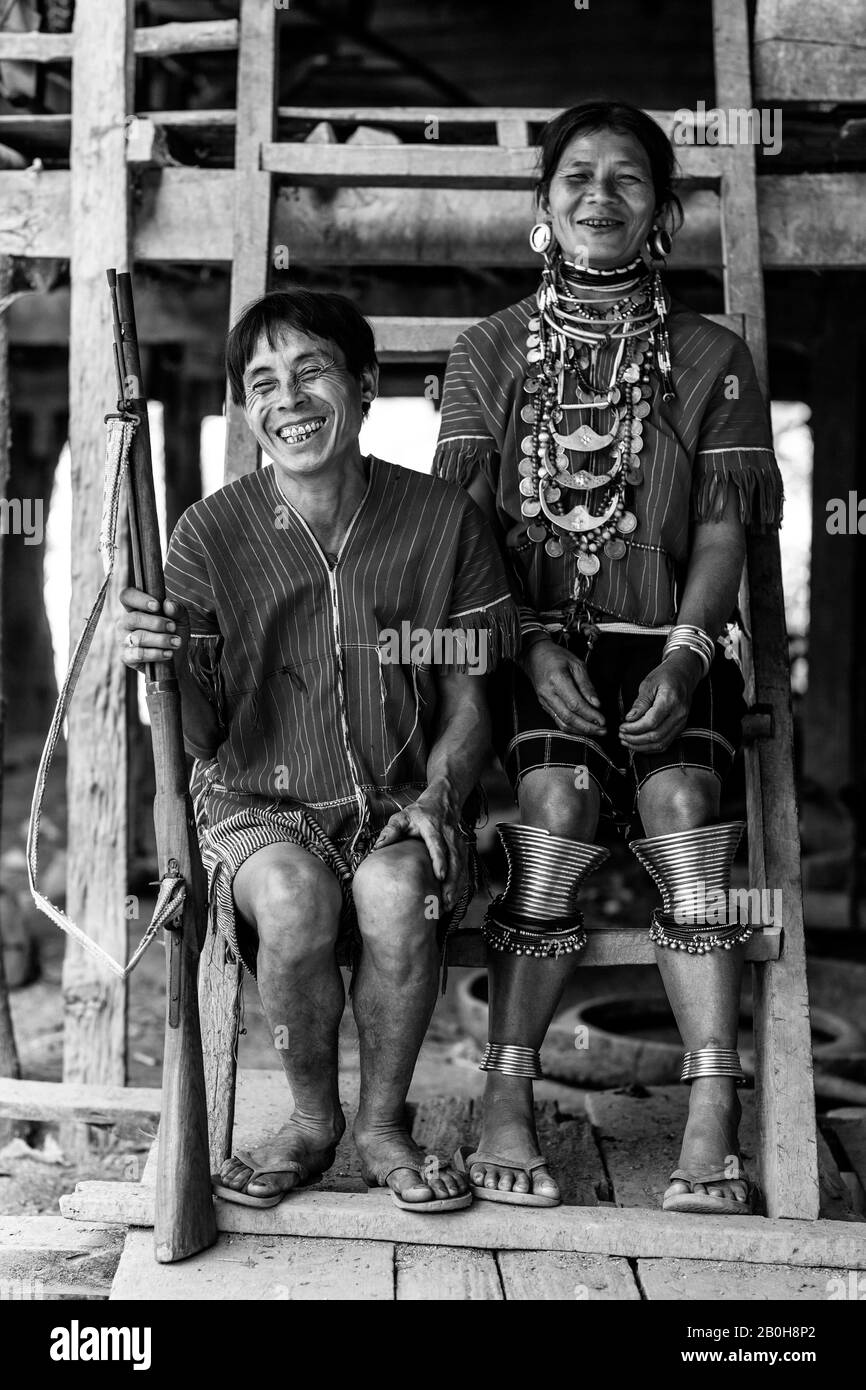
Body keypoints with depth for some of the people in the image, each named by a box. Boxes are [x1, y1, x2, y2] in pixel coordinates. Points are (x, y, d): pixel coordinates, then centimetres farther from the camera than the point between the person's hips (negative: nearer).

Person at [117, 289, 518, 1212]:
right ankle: (312, 1122, -4)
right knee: (294, 899, -32)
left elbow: (469, 703, 3)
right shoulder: (210, 534, -5)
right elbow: (200, 736, -5)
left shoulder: (442, 520, -3)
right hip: (258, 801, 0)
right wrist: (162, 669, -26)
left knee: (398, 894, -32)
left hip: (400, 799, 1)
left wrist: (436, 797, -15)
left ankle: (382, 1124, -5)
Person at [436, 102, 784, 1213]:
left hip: (666, 641, 1)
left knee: (682, 795, -24)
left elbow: (723, 529, 4)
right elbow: (468, 526, 5)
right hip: (529, 640, 0)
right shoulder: (488, 353, 13)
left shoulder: (712, 359, 12)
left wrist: (686, 654, -13)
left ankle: (712, 1113, -21)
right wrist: (535, 642, -11)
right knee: (558, 796, -25)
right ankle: (507, 1101, -18)